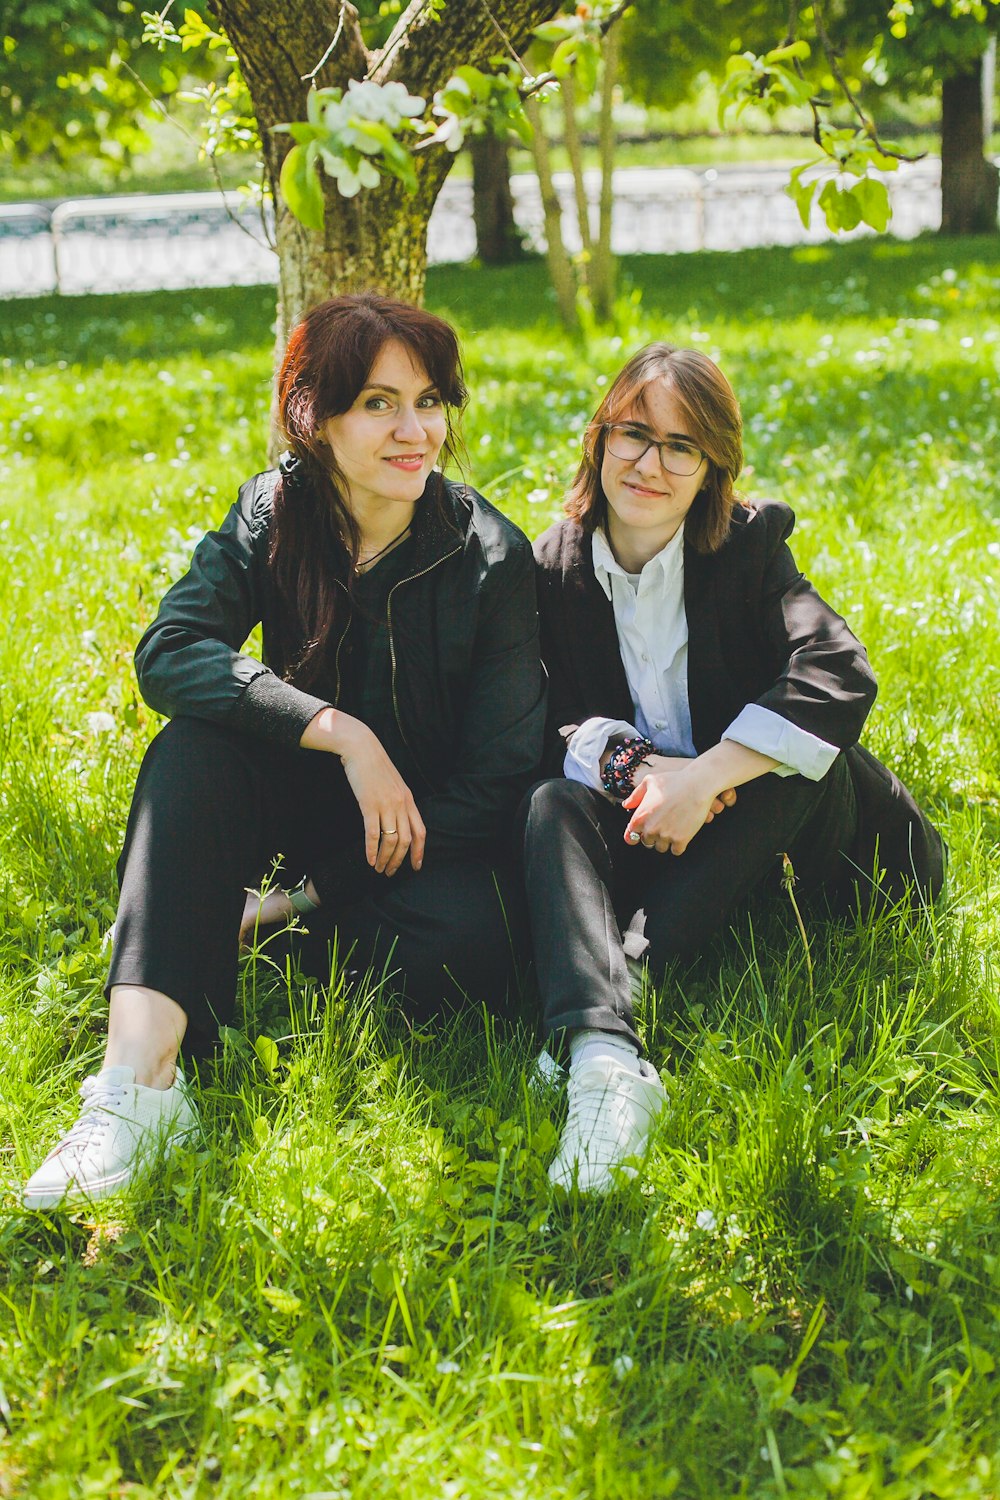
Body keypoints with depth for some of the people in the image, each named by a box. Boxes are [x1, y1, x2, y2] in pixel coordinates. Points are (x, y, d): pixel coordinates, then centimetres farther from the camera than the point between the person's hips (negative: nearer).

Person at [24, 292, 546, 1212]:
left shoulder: (490, 557, -15)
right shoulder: (273, 516, -9)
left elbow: (500, 771, -15)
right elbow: (168, 652, -23)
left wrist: (303, 899, -19)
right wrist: (341, 732, -36)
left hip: (436, 821, -2)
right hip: (310, 793, 2)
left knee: (469, 945, -34)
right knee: (196, 748, -30)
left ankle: (281, 917, -5)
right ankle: (140, 1074, -40)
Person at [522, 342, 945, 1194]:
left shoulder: (751, 544, -8)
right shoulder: (555, 567, -1)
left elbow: (841, 676, -23)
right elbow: (541, 718, -4)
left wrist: (702, 777, -32)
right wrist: (633, 764, -26)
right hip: (645, 832, 1)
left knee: (798, 744, -29)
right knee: (552, 802, -27)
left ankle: (632, 973, -36)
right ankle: (604, 1052, -52)